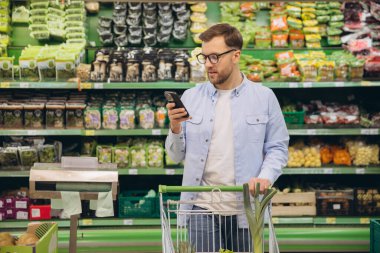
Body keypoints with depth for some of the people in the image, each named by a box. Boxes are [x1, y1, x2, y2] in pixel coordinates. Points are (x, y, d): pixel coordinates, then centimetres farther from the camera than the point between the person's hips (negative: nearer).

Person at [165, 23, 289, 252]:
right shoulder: (191, 97, 6)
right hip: (203, 208, 0)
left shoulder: (264, 97, 3)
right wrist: (175, 129, -10)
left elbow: (278, 148, 4)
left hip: (246, 209, 0)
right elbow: (177, 156, 8)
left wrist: (266, 176, -13)